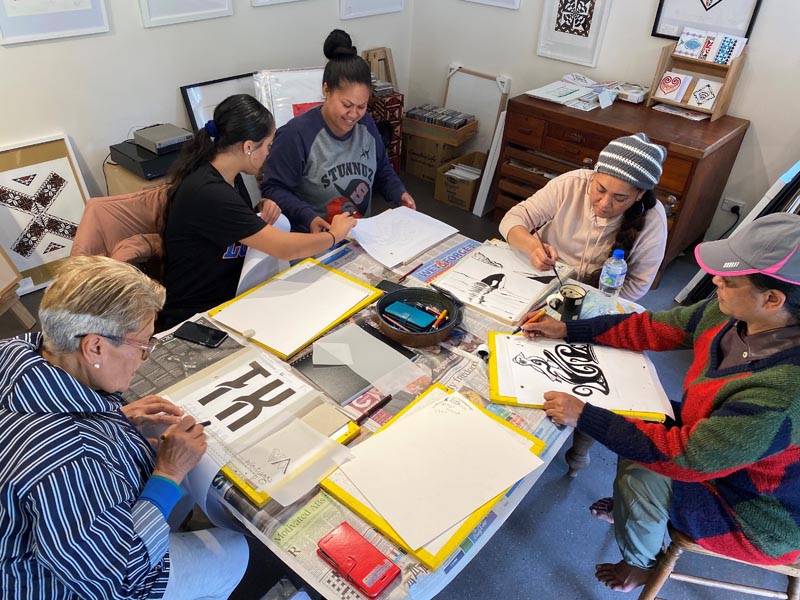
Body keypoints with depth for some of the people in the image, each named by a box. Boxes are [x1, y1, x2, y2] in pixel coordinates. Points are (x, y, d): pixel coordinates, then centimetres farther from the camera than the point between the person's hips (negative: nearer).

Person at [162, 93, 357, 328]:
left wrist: (262, 215, -4)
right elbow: (285, 248, -28)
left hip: (232, 296, 8)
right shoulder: (206, 193, -27)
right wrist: (335, 235, -10)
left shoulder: (230, 176, 3)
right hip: (195, 317, -8)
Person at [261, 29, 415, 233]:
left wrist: (399, 193, 1)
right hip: (314, 240, -5)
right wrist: (307, 216, -25)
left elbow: (381, 170, 19)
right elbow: (273, 187, -11)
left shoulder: (366, 124, 5)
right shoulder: (296, 134, -16)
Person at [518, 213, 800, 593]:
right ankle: (630, 508, 31)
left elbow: (687, 455, -35)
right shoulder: (729, 315, -17)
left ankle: (640, 564, 15)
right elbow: (652, 329, -5)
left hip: (758, 517, -7)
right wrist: (568, 330, -5)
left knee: (641, 474, -19)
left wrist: (584, 416, -31)